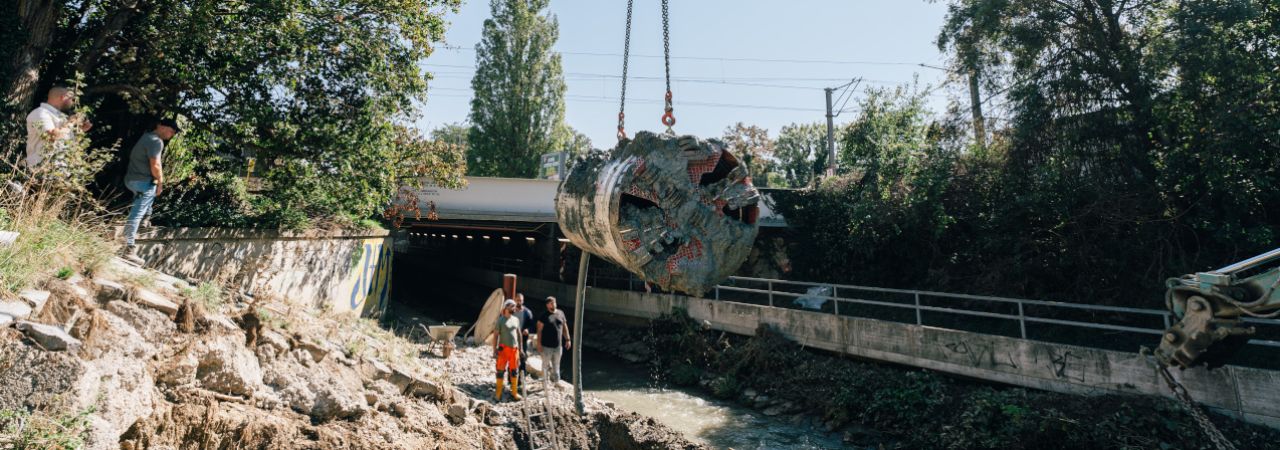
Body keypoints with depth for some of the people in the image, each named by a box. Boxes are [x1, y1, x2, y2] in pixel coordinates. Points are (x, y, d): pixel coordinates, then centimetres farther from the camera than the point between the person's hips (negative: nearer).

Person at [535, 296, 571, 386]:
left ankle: (557, 381, 24)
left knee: (556, 365, 13)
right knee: (546, 364, 4)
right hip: (546, 345, -4)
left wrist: (567, 339, 11)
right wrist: (539, 343, -12)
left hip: (558, 345, 4)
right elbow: (539, 330, -7)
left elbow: (565, 327, 13)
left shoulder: (560, 313, 7)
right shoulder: (544, 316, -6)